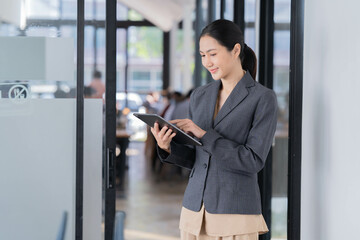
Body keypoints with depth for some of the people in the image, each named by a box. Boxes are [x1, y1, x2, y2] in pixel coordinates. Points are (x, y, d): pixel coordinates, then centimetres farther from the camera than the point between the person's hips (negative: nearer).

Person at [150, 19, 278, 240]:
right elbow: (194, 158, 14)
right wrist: (167, 147, -7)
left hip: (236, 213, -5)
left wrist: (204, 135, -18)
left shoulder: (263, 98, -7)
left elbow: (254, 161, -15)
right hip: (195, 210, 5)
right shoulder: (200, 96, 10)